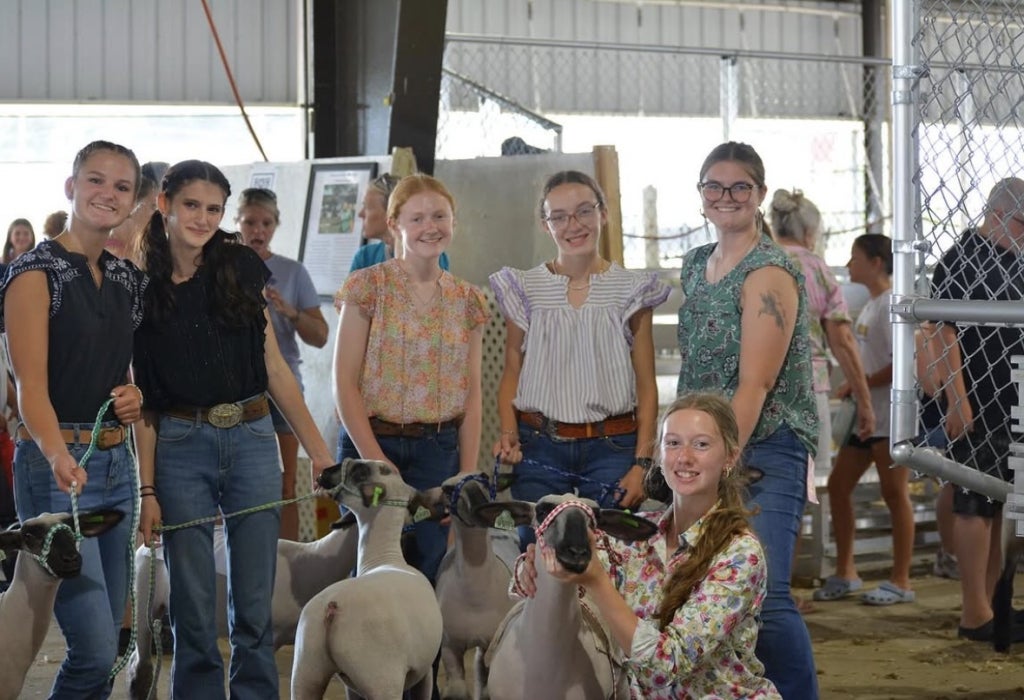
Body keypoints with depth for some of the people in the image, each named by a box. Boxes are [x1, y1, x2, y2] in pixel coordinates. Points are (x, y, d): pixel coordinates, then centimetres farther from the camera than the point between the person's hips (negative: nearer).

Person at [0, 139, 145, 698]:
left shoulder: (127, 280, 12)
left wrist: (135, 396, 3)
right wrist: (60, 457, -36)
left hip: (117, 463, 7)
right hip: (56, 464, -7)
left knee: (103, 647, 9)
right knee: (96, 650, -13)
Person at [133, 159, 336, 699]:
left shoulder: (241, 268, 4)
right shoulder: (141, 286, 0)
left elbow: (272, 365, 8)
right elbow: (142, 397, 0)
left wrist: (317, 449, 4)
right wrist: (146, 488, -5)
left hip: (252, 439, 2)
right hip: (180, 448, -2)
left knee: (255, 607, 5)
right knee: (194, 611, 4)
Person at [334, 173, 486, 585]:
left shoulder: (466, 300, 8)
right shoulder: (369, 287, -4)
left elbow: (471, 396, 8)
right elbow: (344, 384, -7)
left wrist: (468, 475, 2)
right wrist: (374, 460, -12)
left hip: (439, 453, 3)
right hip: (372, 444, -3)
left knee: (428, 567, 4)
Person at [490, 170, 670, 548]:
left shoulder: (632, 290, 4)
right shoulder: (525, 289, 6)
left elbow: (646, 385, 3)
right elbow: (511, 374, 10)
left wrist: (642, 463, -5)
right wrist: (509, 433, -8)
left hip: (612, 447, -1)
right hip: (539, 448, 1)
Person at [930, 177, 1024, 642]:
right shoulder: (960, 262, -9)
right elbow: (945, 334, -14)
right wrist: (958, 401, -20)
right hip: (978, 406, -8)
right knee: (976, 504, -5)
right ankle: (975, 614, -2)